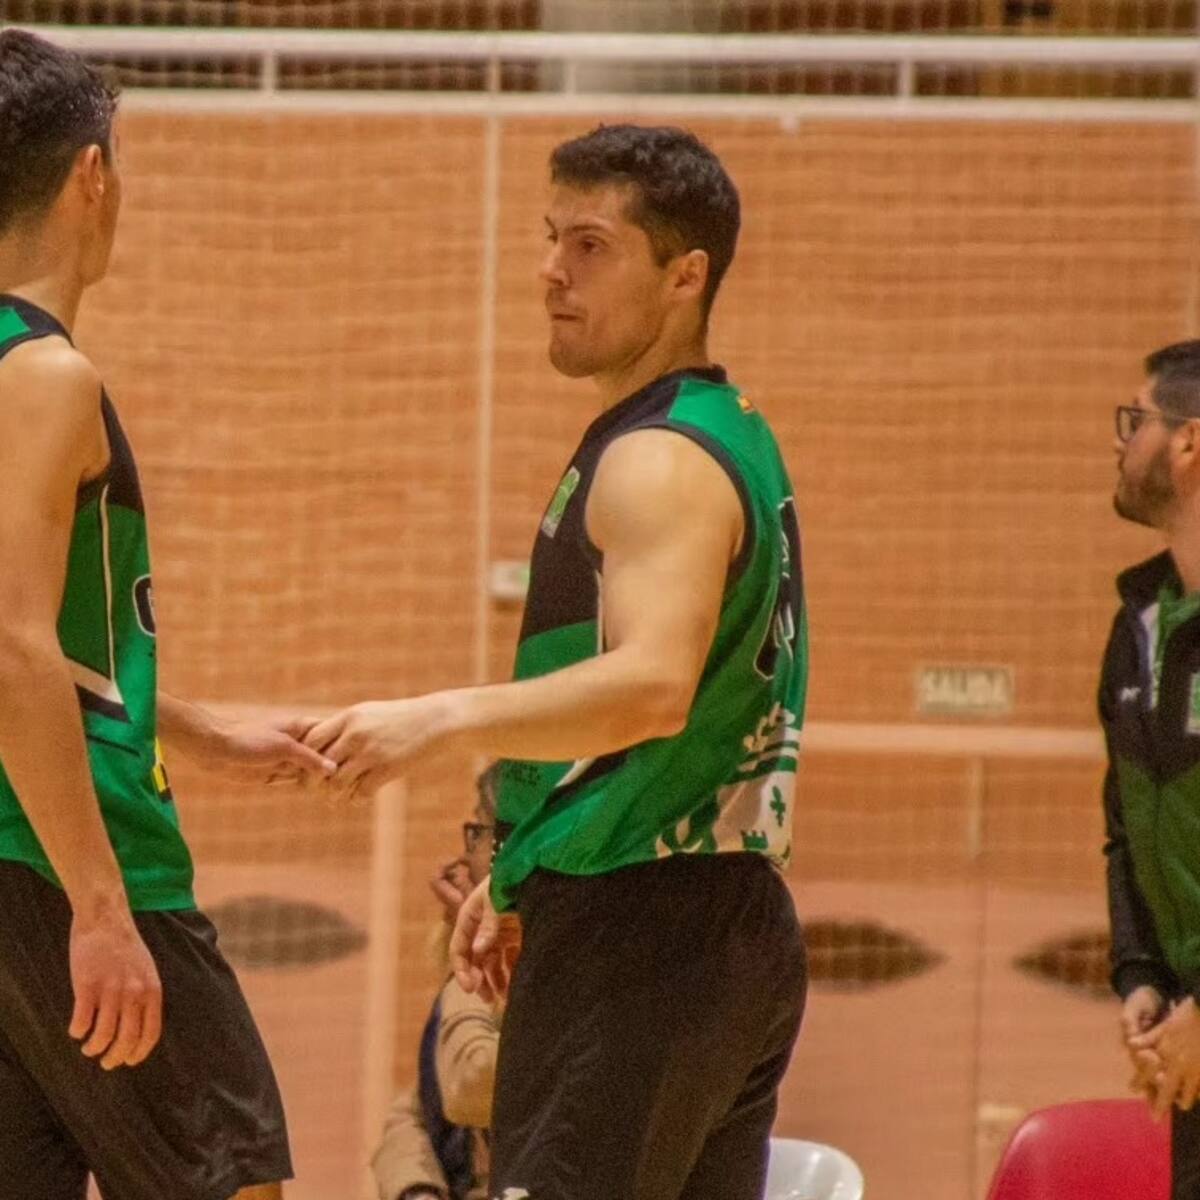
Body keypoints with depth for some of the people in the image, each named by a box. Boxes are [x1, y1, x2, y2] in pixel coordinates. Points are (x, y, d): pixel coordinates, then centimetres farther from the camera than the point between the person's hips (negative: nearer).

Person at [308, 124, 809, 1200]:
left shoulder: (662, 464, -14)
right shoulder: (734, 439, 19)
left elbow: (652, 688, -30)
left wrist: (443, 719, -33)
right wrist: (524, 879, 24)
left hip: (637, 942, -11)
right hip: (738, 930, 11)